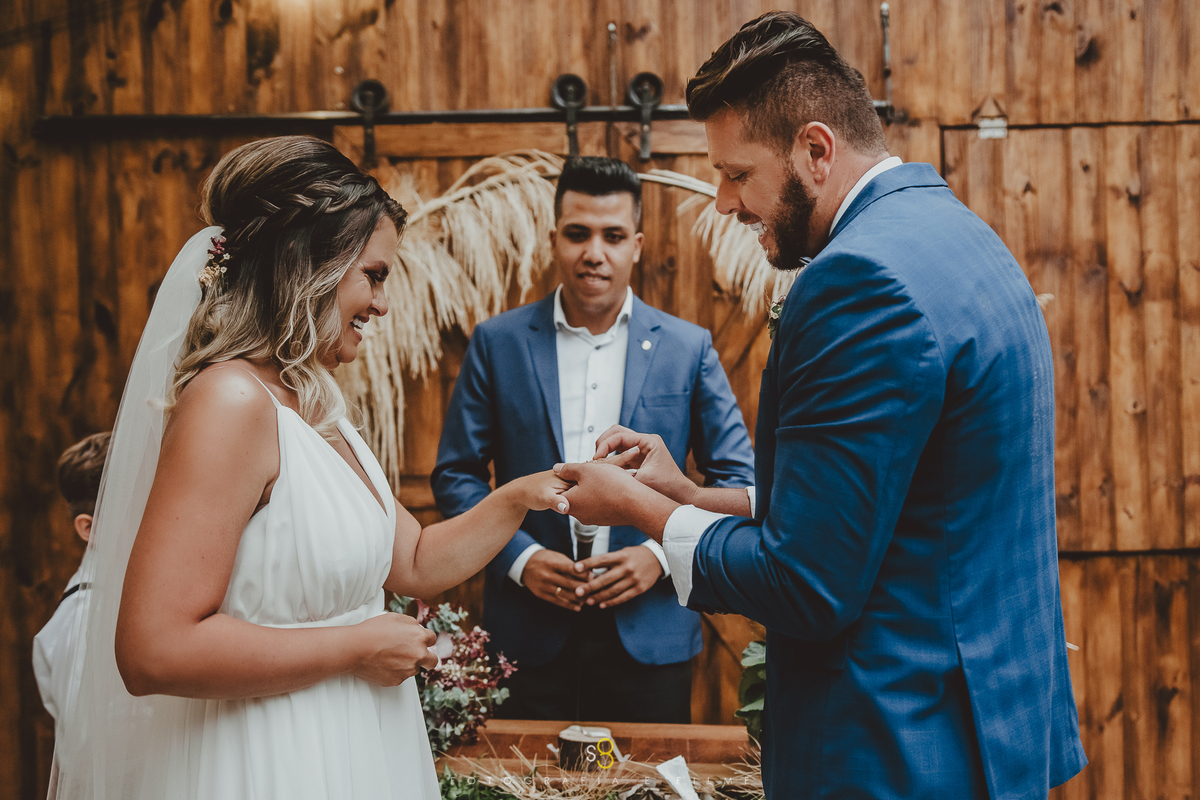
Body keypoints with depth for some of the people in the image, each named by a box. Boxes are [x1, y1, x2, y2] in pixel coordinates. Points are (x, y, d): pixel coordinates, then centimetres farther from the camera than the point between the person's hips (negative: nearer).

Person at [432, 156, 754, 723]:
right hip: (529, 634, 0)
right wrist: (520, 558, -10)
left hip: (650, 636, 0)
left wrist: (662, 553, -10)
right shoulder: (497, 343, 2)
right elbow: (454, 474, 4)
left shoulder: (689, 348, 2)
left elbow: (738, 479, 4)